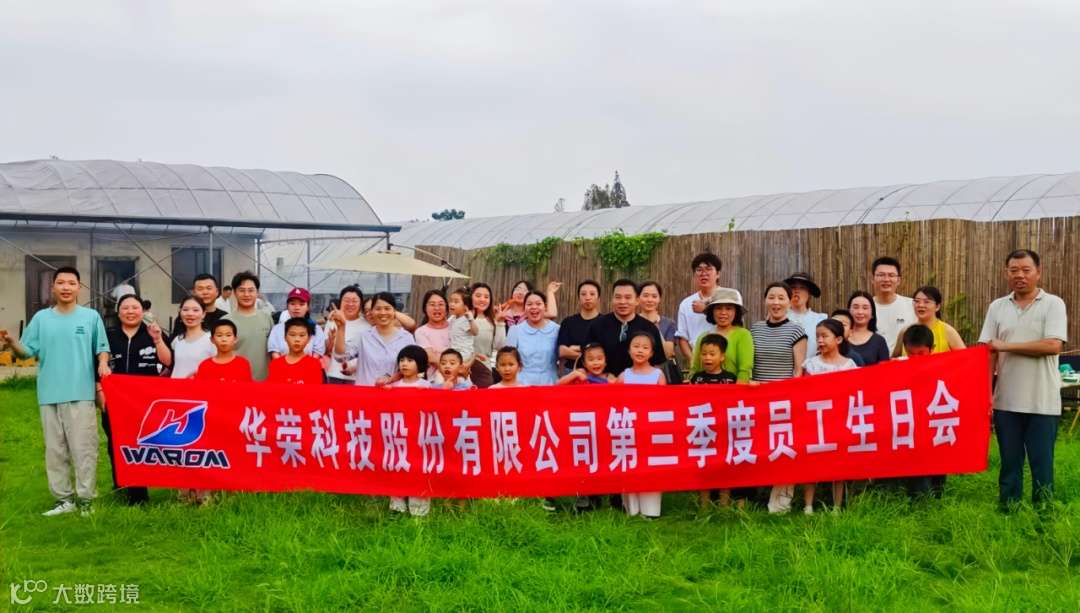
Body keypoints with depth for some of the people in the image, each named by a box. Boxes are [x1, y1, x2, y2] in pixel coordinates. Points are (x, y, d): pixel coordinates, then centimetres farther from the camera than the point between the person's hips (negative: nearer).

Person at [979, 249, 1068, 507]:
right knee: (1009, 462, 11)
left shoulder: (1053, 304, -3)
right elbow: (988, 353, 4)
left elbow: (1053, 345, -16)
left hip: (1042, 403, -3)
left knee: (1041, 463, 5)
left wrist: (1006, 345, -10)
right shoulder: (997, 307, 7)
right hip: (1006, 401, 3)